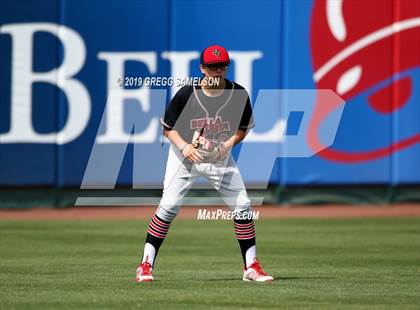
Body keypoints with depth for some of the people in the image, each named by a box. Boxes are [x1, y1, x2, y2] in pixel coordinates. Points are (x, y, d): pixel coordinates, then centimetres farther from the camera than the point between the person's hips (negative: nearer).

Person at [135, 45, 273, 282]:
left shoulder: (239, 94, -11)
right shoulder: (186, 94, -18)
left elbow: (244, 128, 3)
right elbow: (168, 127, -6)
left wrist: (229, 143, -16)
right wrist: (184, 146, -24)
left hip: (220, 157, 2)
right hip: (185, 155, -2)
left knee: (243, 206, -4)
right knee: (169, 206, -12)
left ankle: (251, 267, 7)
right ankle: (146, 265, -5)